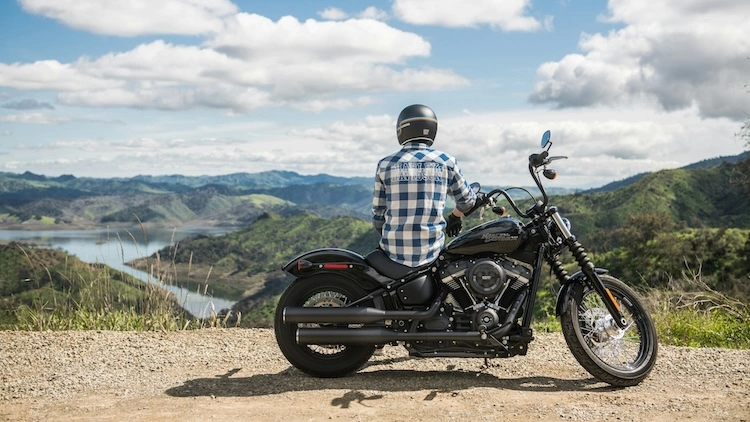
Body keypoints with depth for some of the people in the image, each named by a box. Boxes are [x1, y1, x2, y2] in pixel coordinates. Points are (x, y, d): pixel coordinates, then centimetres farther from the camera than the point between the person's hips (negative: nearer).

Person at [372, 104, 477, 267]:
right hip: (430, 252, 0)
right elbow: (467, 199, 14)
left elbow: (378, 211, 7)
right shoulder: (446, 162, 0)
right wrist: (455, 216, 37)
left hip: (393, 252, 0)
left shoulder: (385, 164, 1)